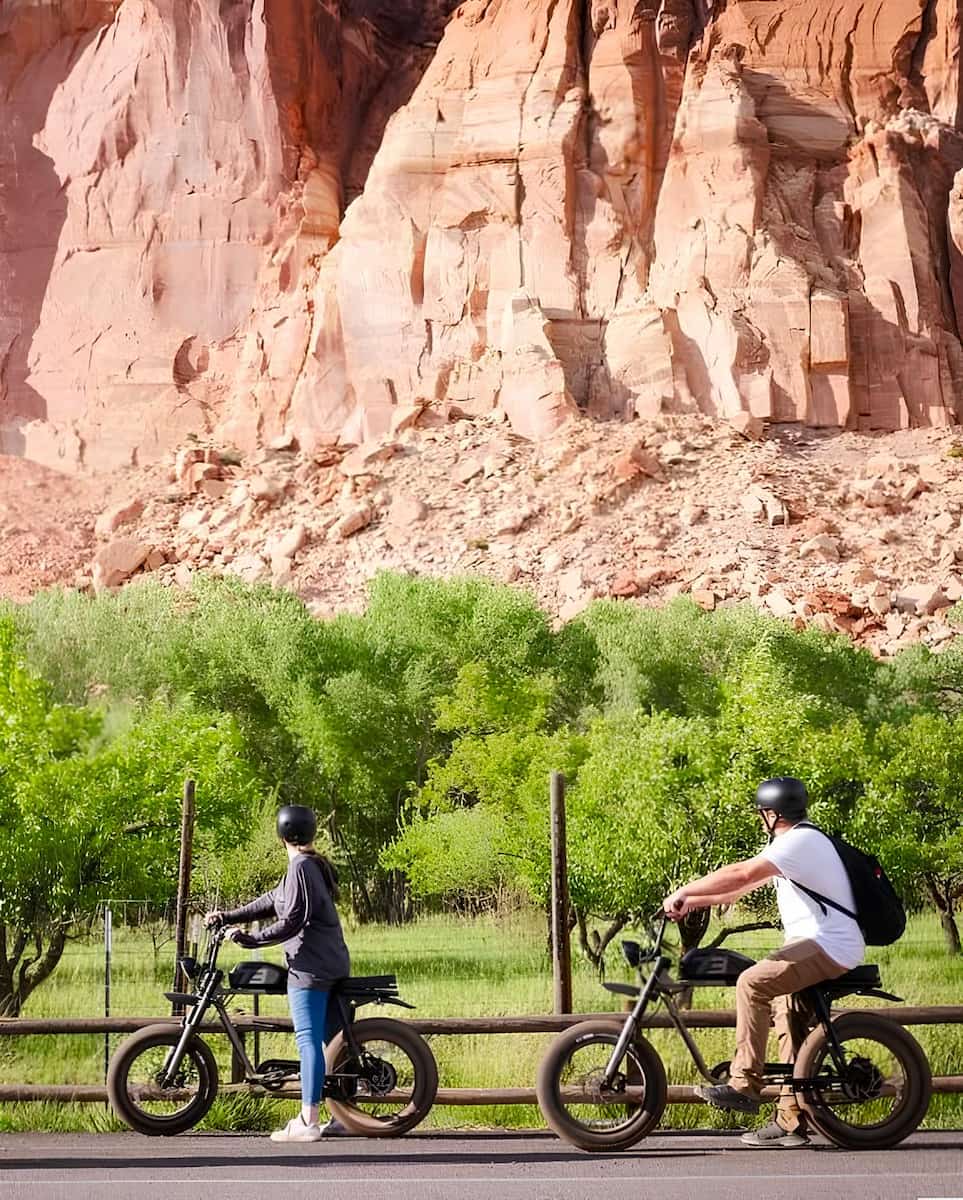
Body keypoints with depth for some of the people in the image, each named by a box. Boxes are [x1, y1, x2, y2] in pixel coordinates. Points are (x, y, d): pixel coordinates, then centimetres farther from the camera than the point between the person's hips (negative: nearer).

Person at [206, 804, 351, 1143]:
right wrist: (228, 916, 17)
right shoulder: (318, 866, 17)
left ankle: (307, 1122, -12)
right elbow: (271, 901, 19)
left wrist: (249, 939, -15)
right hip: (334, 965, 10)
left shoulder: (300, 867, -12)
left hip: (309, 967, -10)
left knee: (308, 1040, -10)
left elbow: (291, 921, -18)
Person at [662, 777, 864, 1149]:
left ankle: (744, 1084, -17)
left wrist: (683, 892, -19)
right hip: (819, 946, 11)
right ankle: (791, 1120, 13)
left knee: (752, 983, -22)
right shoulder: (793, 842, 21)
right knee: (788, 1024, 10)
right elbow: (743, 885, 22)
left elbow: (741, 874, -24)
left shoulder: (800, 841, -14)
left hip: (828, 947, -11)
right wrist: (692, 903, 16)